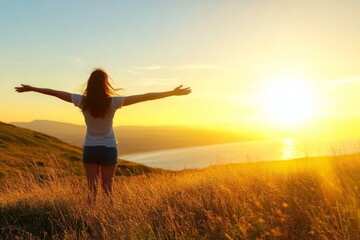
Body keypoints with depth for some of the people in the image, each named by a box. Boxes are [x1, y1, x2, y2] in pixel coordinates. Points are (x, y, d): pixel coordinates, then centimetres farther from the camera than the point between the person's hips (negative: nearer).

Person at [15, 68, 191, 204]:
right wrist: (172, 93, -15)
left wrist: (31, 88, 14)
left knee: (92, 188, 8)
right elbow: (145, 97, -17)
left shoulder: (83, 101, -11)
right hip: (109, 149, -1)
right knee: (107, 188, 10)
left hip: (90, 149, 1)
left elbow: (54, 92, 0)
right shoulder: (113, 102, -16)